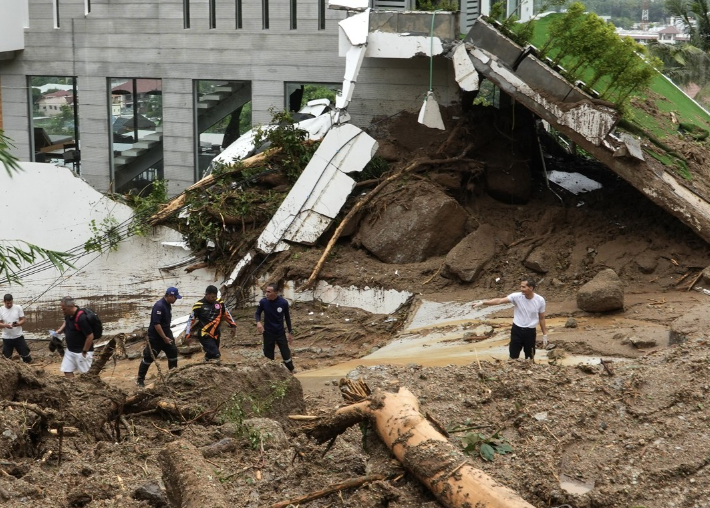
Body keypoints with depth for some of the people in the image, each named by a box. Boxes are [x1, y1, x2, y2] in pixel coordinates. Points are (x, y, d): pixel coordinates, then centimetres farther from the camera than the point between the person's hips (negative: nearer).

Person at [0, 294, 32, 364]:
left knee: (25, 354, 4)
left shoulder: (18, 308, -5)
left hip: (18, 336, -1)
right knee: (7, 357, 10)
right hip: (6, 338, 1)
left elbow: (23, 320, -3)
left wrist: (17, 324, -25)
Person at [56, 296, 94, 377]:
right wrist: (59, 331, 7)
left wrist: (84, 352, -18)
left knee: (85, 374, 4)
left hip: (81, 351, -9)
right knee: (67, 371, 8)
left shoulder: (81, 318, -28)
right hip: (70, 350, 9)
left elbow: (90, 336, -25)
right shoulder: (68, 315, -1)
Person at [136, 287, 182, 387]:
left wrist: (168, 335, 19)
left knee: (173, 352, 6)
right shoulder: (159, 306, -23)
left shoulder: (168, 305, 6)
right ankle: (140, 379, 10)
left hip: (166, 335, 9)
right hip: (155, 337, -9)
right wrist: (164, 338, -23)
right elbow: (156, 324, -26)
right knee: (149, 357, -1)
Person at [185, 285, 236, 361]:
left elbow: (226, 314, 17)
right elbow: (191, 320, -8)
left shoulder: (219, 302, 1)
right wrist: (188, 335, -10)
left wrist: (233, 325, 17)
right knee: (215, 355, -20)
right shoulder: (199, 305, -13)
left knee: (211, 355, 14)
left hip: (216, 334, 6)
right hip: (205, 335, -6)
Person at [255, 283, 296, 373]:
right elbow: (257, 313, 1)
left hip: (281, 333, 0)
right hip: (268, 333, 0)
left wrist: (290, 332, 4)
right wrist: (258, 322, -21)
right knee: (268, 355, 6)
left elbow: (287, 317, 1)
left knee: (286, 354, 3)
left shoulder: (283, 302, -15)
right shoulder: (263, 302, -16)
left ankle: (292, 371, 24)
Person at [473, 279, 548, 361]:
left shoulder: (540, 300, -11)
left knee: (530, 357, 12)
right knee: (513, 357, 8)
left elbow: (542, 318, 0)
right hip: (517, 330, 0)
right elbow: (499, 301, -21)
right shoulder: (516, 296, -14)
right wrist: (482, 302, -32)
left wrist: (545, 335, 4)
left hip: (530, 331, 0)